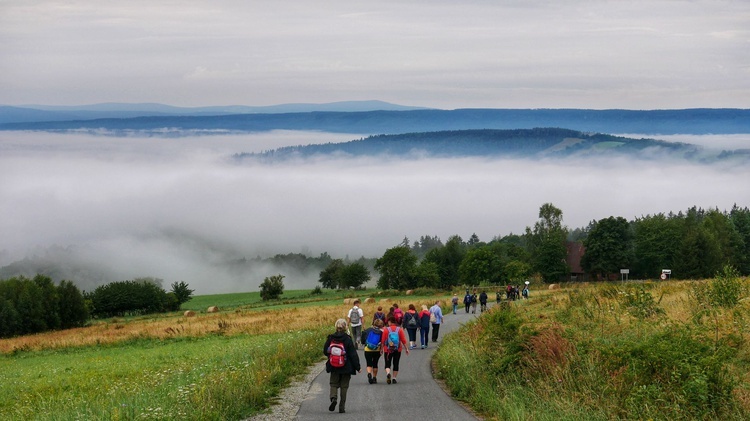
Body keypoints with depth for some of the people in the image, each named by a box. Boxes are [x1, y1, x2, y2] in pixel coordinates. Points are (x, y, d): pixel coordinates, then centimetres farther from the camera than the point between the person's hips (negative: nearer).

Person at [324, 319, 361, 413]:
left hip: (334, 367, 2)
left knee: (334, 384, 15)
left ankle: (333, 398, -14)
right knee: (344, 386, 9)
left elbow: (325, 351, 4)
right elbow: (353, 354, -9)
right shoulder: (347, 339, -12)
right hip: (346, 368, -2)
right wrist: (358, 367, -3)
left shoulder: (330, 338, -4)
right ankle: (342, 407, 9)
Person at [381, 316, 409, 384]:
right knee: (396, 364, 12)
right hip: (397, 350, 2)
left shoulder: (386, 330, -6)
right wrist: (406, 348, 6)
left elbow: (383, 341, -4)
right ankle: (394, 378, 11)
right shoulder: (400, 329, -1)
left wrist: (381, 349, 7)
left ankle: (388, 373, -26)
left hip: (388, 350, -2)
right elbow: (403, 340, -1)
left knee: (387, 364, 2)